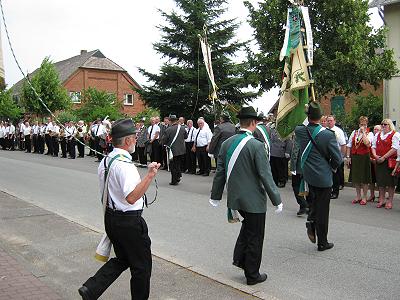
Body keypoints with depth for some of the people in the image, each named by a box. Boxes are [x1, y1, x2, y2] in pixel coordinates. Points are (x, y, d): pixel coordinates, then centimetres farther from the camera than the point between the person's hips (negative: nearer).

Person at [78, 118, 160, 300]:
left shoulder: (105, 161, 6)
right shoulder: (124, 164, -24)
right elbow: (131, 197, -32)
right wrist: (149, 176, -36)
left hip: (110, 216, 9)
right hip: (129, 222, -9)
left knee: (122, 259, 24)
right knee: (141, 266, 9)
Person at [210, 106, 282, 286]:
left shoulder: (227, 143, -1)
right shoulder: (256, 145, -19)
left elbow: (220, 172, 5)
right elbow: (265, 176, -18)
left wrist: (215, 195, 14)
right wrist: (276, 201, -9)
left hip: (235, 197, 6)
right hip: (254, 199, -6)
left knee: (248, 223, 30)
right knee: (255, 237, 9)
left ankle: (239, 257, 25)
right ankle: (252, 275, 21)